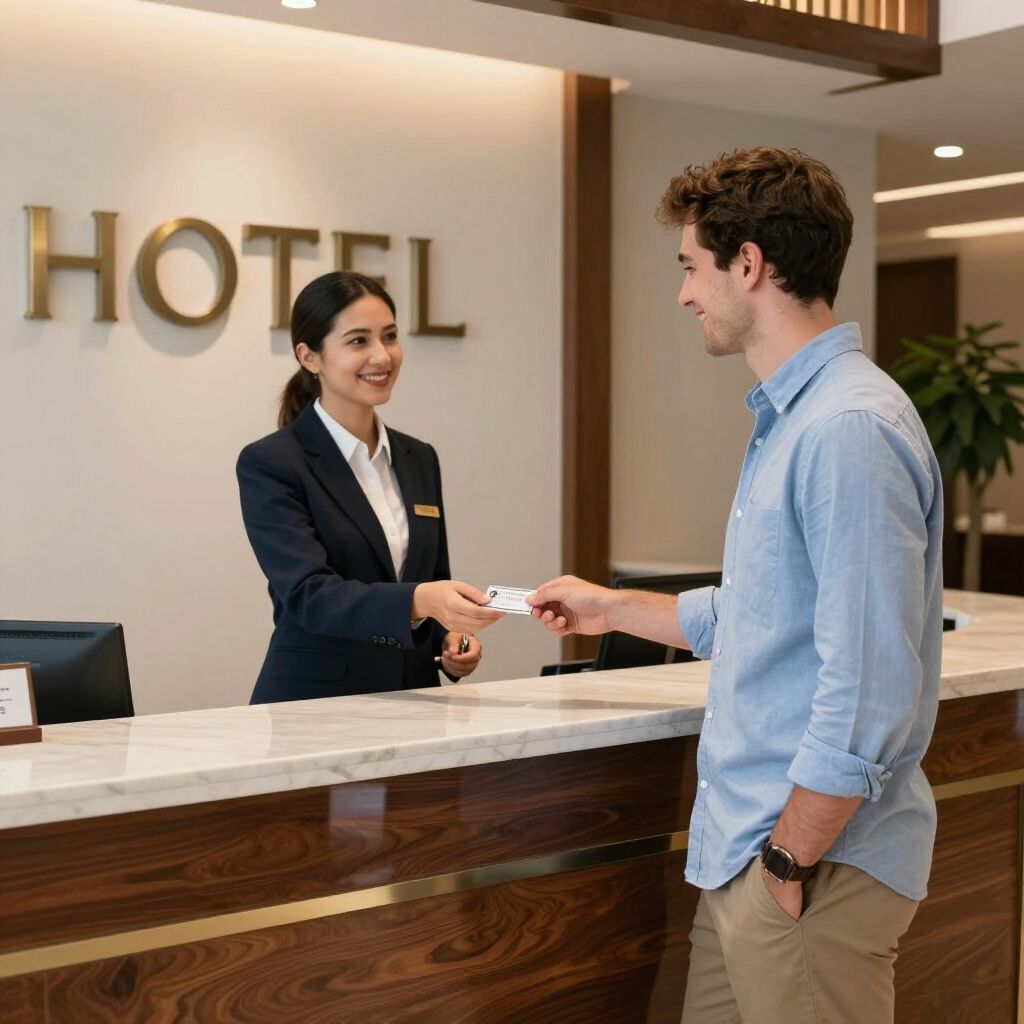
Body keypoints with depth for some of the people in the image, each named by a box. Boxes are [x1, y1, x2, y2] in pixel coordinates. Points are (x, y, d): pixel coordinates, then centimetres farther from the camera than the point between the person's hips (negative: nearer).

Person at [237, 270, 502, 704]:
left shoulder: (419, 460, 13)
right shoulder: (269, 464, -5)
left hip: (412, 706, 5)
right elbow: (308, 594, -17)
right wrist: (419, 600, -32)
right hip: (312, 705, -4)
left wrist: (452, 640, 0)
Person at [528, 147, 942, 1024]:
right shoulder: (787, 418, 12)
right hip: (742, 852, 9)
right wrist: (613, 609, 31)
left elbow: (868, 694, -25)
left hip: (817, 860, -9)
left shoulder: (851, 430, -21)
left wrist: (790, 864, -18)